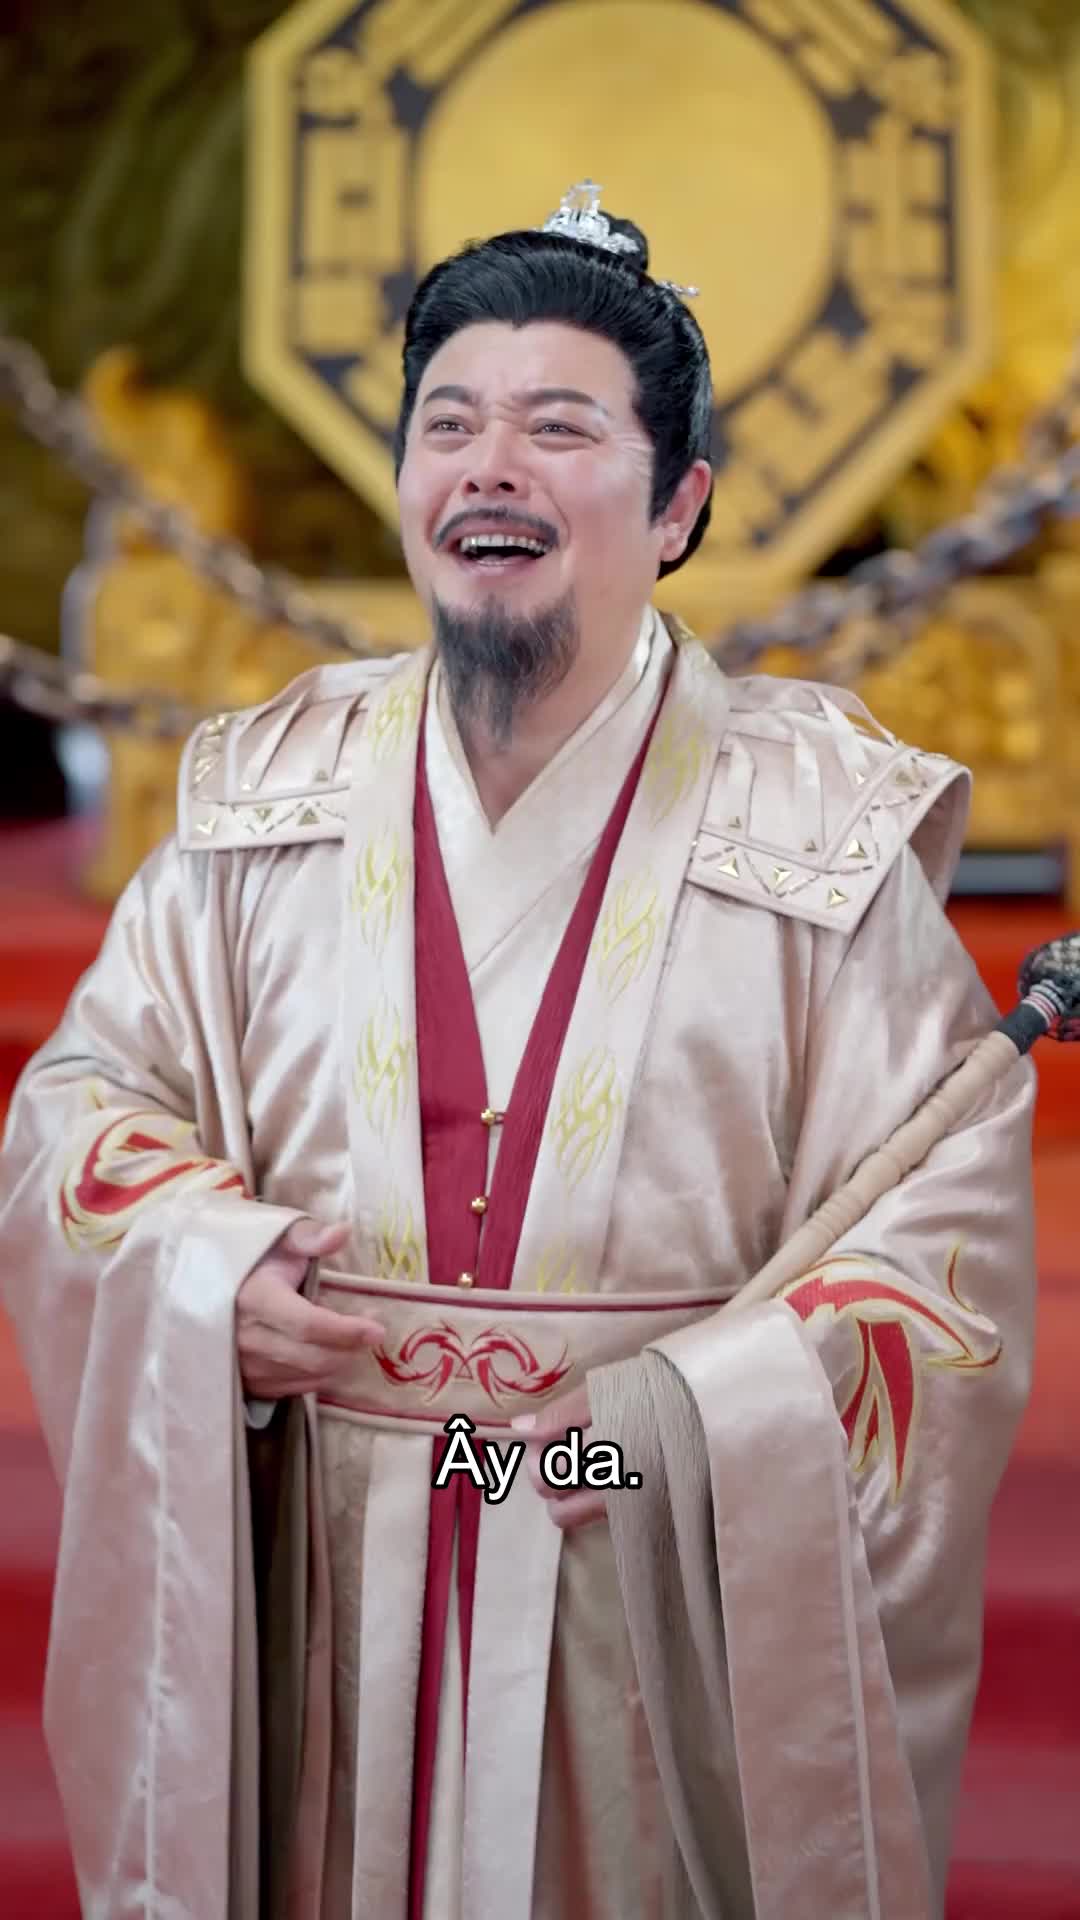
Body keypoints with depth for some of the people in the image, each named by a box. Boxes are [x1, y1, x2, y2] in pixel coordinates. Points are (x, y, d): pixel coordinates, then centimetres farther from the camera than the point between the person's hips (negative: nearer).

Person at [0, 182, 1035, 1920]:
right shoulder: (268, 797, 4)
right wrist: (206, 1273, -11)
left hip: (668, 1595, -2)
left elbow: (953, 1226, -10)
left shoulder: (820, 831, -7)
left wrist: (676, 1429, -21)